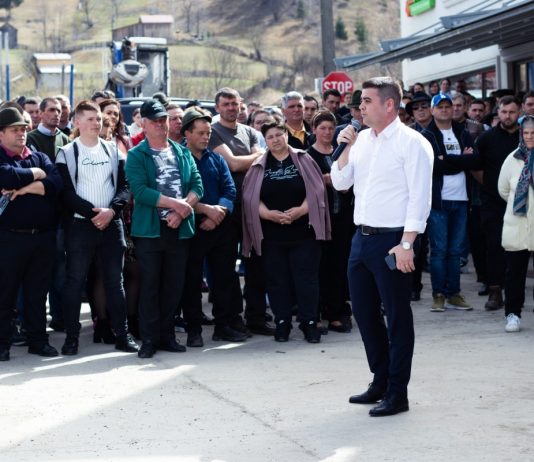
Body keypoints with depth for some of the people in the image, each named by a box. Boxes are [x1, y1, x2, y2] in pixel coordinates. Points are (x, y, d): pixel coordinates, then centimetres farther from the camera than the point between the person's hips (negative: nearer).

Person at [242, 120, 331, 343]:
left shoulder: (303, 160, 5)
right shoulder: (259, 167, 7)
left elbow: (315, 190, -2)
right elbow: (251, 198, 0)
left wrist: (301, 210, -16)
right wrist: (268, 213, -16)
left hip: (303, 231, -1)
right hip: (272, 234, 1)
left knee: (306, 278, -1)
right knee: (277, 280, 5)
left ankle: (309, 323, 7)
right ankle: (282, 323, 14)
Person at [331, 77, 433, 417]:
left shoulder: (412, 143, -11)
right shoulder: (362, 140, 11)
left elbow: (420, 198, -15)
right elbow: (340, 183, 15)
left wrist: (406, 244, -20)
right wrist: (347, 148, 1)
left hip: (392, 240, -8)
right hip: (361, 237, 8)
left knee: (397, 316, 1)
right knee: (364, 311, 14)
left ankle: (397, 393, 8)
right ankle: (380, 380, 28)